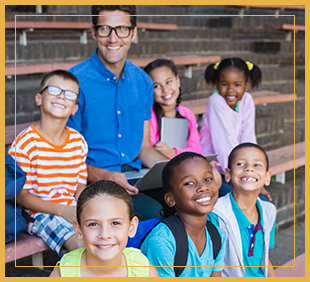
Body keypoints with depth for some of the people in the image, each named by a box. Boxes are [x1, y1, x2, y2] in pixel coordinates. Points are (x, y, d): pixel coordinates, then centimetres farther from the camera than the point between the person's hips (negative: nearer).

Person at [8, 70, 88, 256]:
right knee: (80, 245, -28)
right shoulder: (26, 143, -11)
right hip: (40, 213, -6)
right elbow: (20, 195, -12)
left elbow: (80, 185, 12)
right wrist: (61, 210, -21)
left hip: (73, 210, 6)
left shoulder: (78, 141, 7)